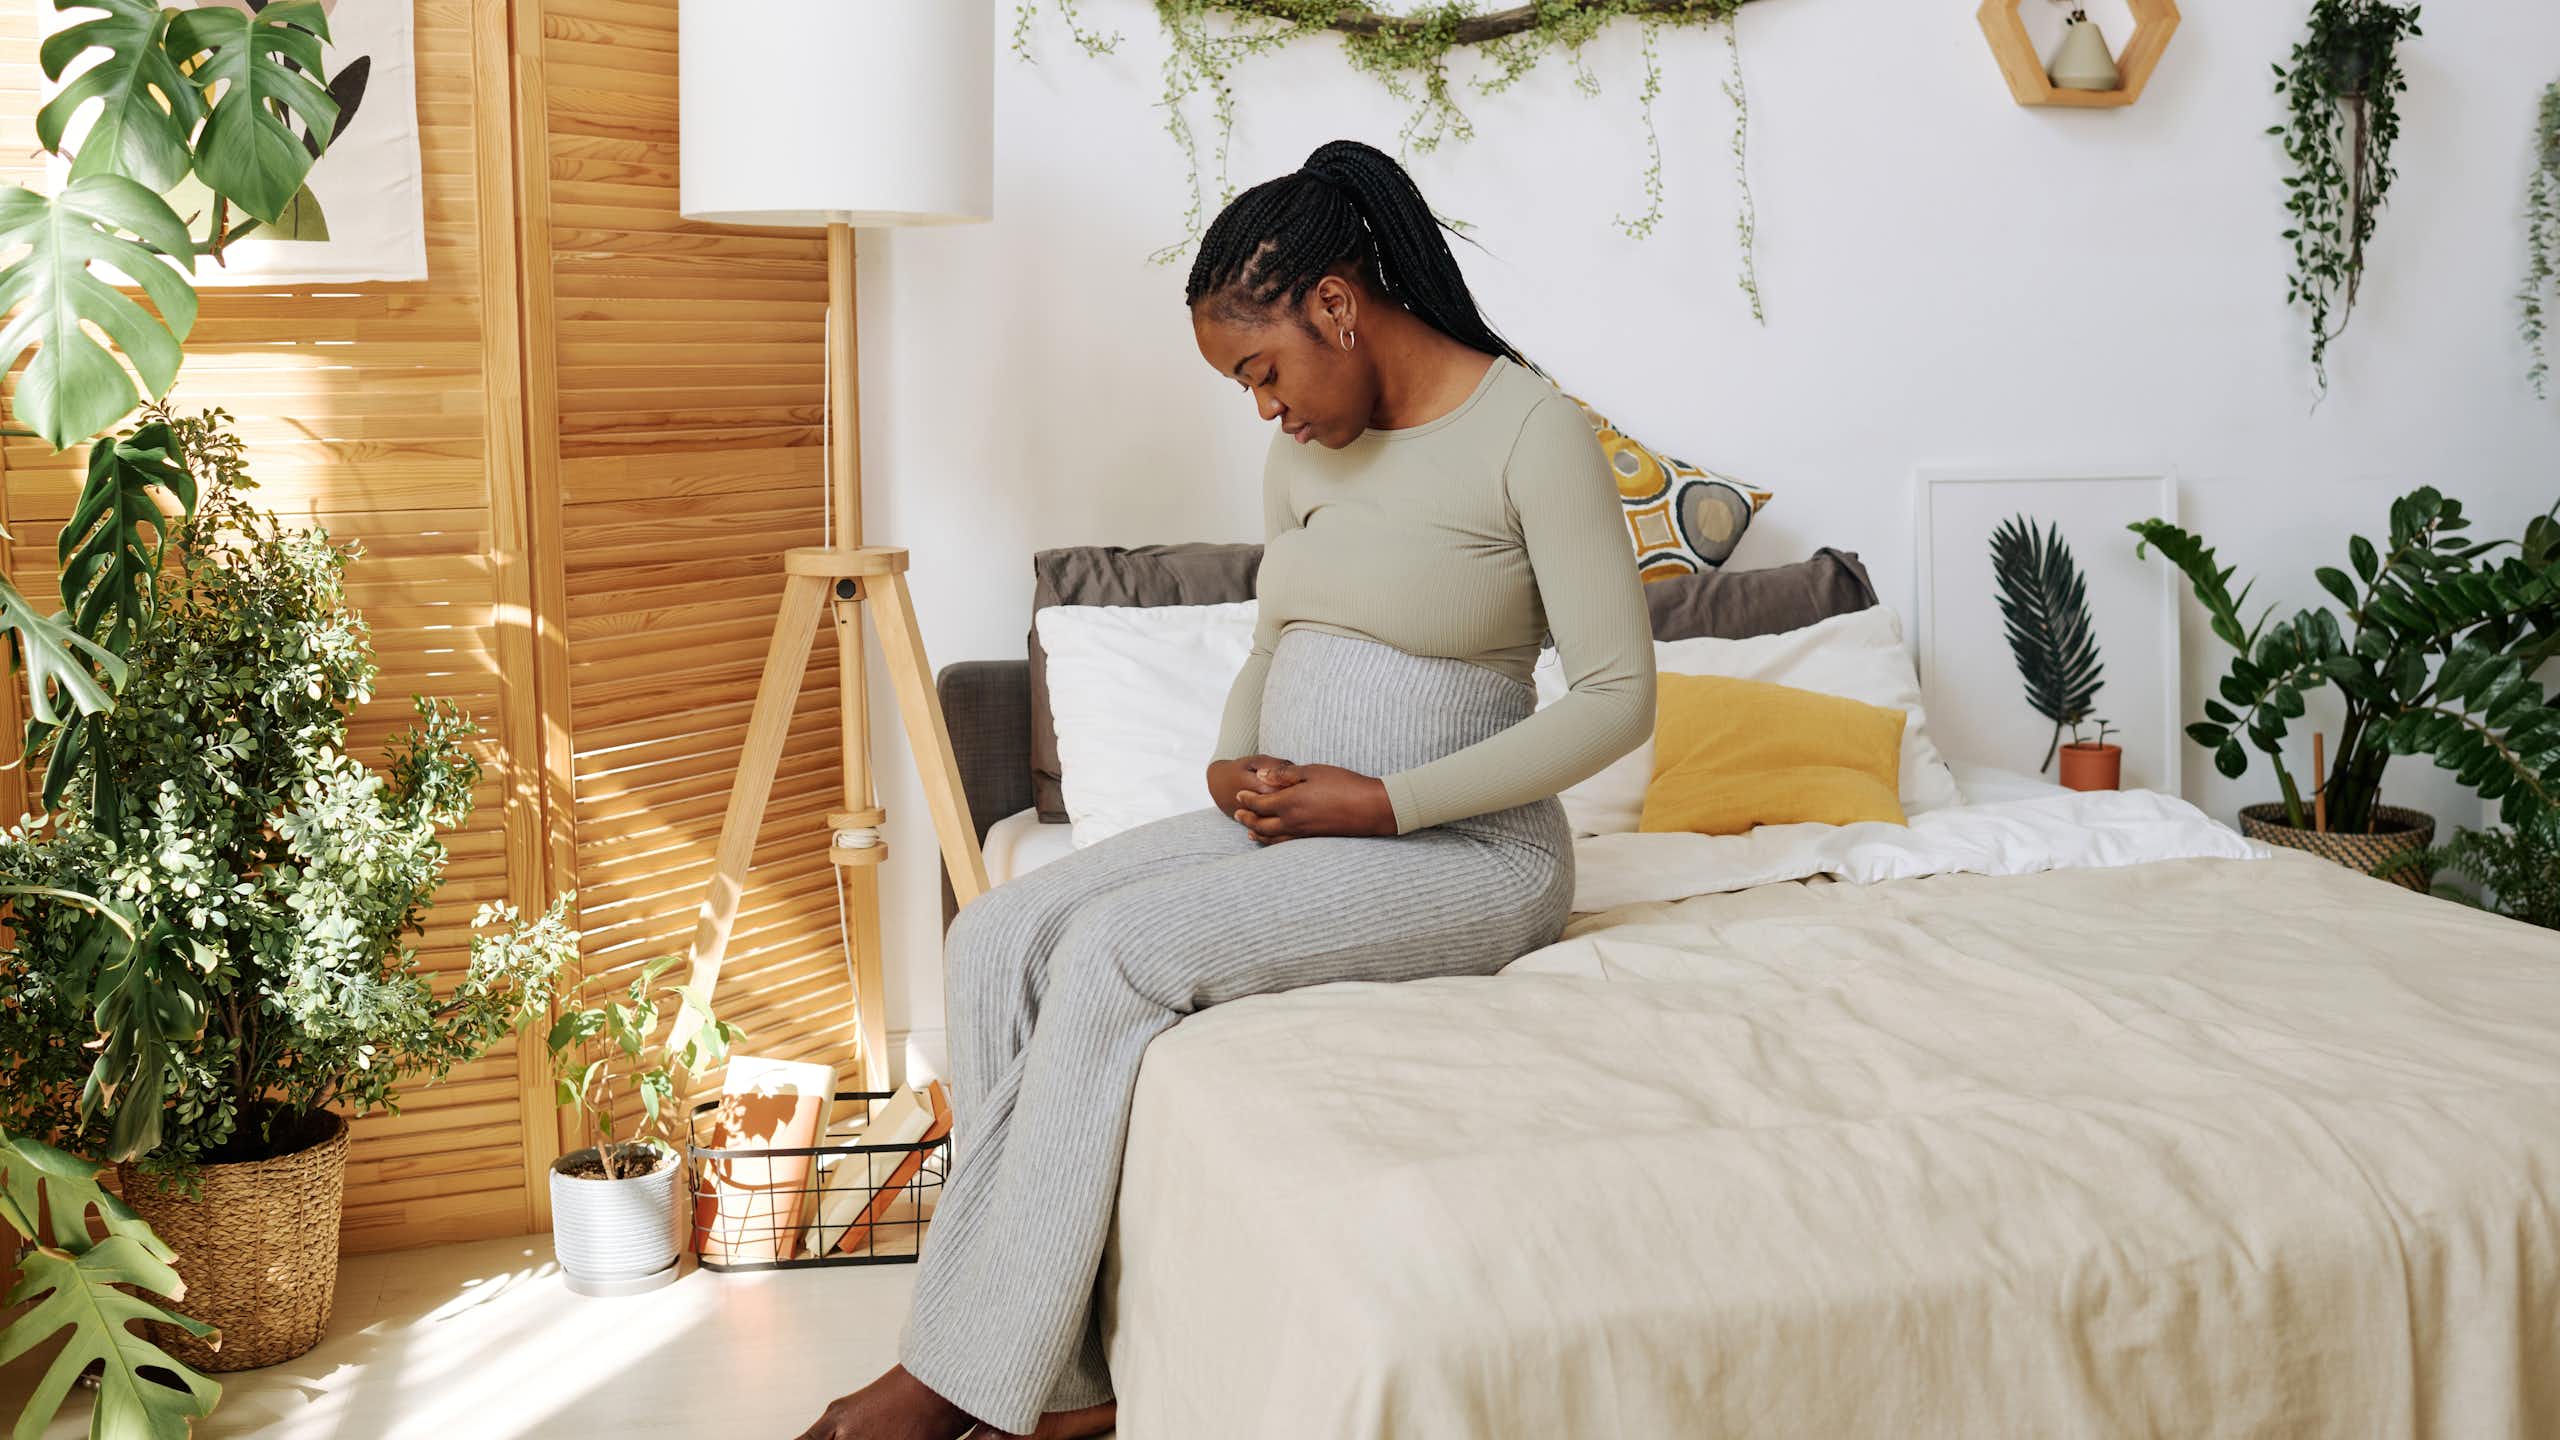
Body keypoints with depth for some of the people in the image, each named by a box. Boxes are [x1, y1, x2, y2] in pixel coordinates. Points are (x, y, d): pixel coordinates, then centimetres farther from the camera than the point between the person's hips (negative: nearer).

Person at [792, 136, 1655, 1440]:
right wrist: (1237, 766, -3)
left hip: (1464, 850, -8)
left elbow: (1616, 698, -14)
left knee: (1118, 949, -28)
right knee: (998, 937, -14)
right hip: (1294, 826, 8)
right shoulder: (1306, 451, 11)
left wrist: (1385, 802, -19)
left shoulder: (1532, 431, -12)